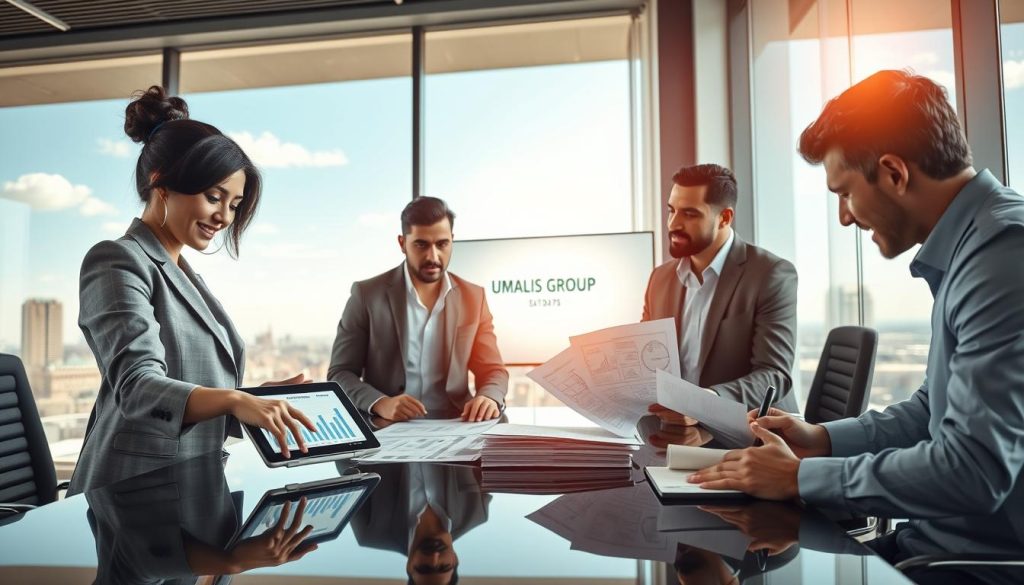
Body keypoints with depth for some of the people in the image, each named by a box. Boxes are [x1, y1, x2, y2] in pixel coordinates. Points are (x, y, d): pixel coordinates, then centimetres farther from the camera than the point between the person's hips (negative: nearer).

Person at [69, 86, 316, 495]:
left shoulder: (182, 274, 16)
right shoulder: (119, 262, -9)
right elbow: (138, 386, -23)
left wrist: (264, 396, 1)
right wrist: (235, 400, -38)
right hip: (138, 492, -7)